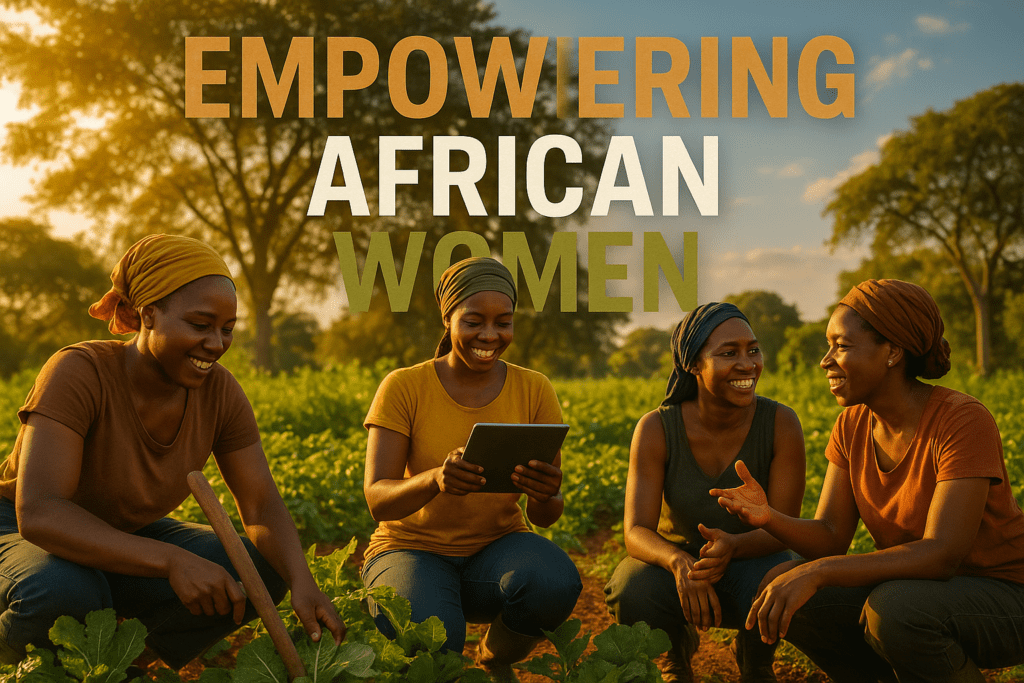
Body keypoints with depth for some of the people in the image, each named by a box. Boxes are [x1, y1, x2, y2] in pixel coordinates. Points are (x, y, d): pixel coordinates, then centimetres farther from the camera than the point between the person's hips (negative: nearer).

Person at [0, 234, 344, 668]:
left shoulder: (219, 390, -14)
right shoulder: (78, 373, -30)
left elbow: (261, 506, -12)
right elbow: (38, 514, -39)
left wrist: (302, 583, -32)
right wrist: (173, 560, -48)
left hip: (126, 538, 5)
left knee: (261, 572, -16)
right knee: (65, 594, -39)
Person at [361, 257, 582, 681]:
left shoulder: (534, 391, -2)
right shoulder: (403, 387, -9)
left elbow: (546, 517, -3)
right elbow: (377, 501, -17)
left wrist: (545, 495, -29)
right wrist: (435, 479, -38)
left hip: (497, 548, 2)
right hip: (413, 551, -2)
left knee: (557, 585, -33)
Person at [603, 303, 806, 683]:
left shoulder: (781, 424, -18)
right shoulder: (656, 429, -18)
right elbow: (637, 532, -22)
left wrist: (733, 545, -39)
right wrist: (679, 562, -45)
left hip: (751, 561, 0)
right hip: (677, 558, 0)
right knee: (633, 595, -32)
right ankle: (679, 649, 7)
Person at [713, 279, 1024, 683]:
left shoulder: (964, 422, -24)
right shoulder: (852, 427, -2)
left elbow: (942, 554, -32)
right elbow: (830, 538, -7)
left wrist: (816, 572, -39)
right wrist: (769, 518, -28)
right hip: (917, 590, 6)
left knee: (893, 608, -37)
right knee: (782, 593, -14)